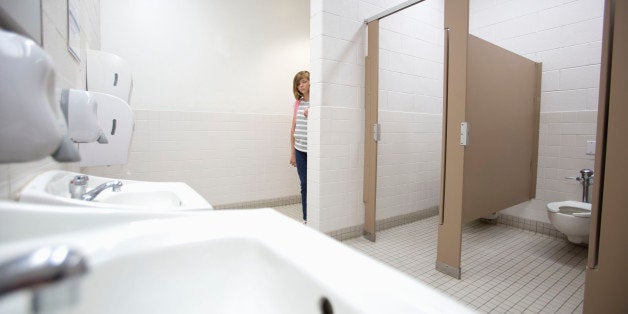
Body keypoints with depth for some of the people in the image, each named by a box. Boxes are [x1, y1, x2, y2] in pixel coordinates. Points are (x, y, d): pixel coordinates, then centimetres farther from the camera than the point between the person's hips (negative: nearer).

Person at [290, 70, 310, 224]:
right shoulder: (298, 103, 10)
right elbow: (294, 128, 12)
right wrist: (292, 152, 12)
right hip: (300, 150, 5)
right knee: (304, 185, 11)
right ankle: (306, 219, 25)